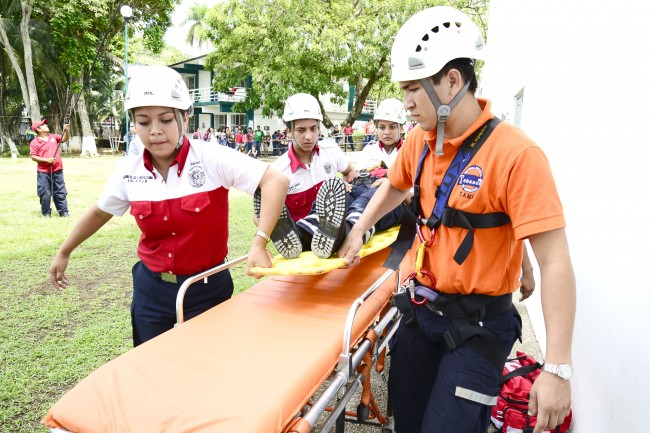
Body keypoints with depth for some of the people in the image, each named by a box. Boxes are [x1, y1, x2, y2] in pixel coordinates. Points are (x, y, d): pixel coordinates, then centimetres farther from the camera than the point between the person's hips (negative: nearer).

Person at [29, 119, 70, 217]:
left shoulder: (53, 137, 10)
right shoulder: (35, 142, -4)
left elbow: (64, 139, 8)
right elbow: (33, 157, -7)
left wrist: (66, 130, -9)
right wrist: (46, 160, -17)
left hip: (57, 170, 4)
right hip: (43, 172, -4)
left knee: (61, 192, 8)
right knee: (45, 194, 2)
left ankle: (63, 212, 14)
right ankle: (46, 213, 13)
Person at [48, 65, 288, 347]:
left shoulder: (212, 158, -18)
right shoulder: (128, 170, -4)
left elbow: (276, 180, -23)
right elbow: (101, 212, 14)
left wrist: (259, 243, -30)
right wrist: (64, 252, 24)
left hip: (207, 289, -3)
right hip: (151, 290, 4)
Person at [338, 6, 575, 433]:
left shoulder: (515, 154, -22)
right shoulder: (419, 141, -2)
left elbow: (555, 263, -23)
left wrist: (558, 368, -24)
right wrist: (357, 233, 14)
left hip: (479, 325, -6)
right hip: (423, 308, 6)